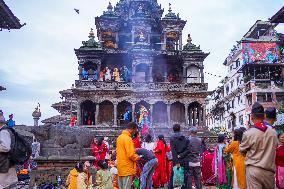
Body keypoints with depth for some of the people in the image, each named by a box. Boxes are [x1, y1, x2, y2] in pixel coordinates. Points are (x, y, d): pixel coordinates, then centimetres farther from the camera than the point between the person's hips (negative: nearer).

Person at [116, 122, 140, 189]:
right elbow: (131, 155, -21)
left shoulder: (119, 137, 11)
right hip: (127, 168, -9)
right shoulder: (128, 138, -17)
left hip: (120, 167, 9)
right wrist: (138, 157, -4)